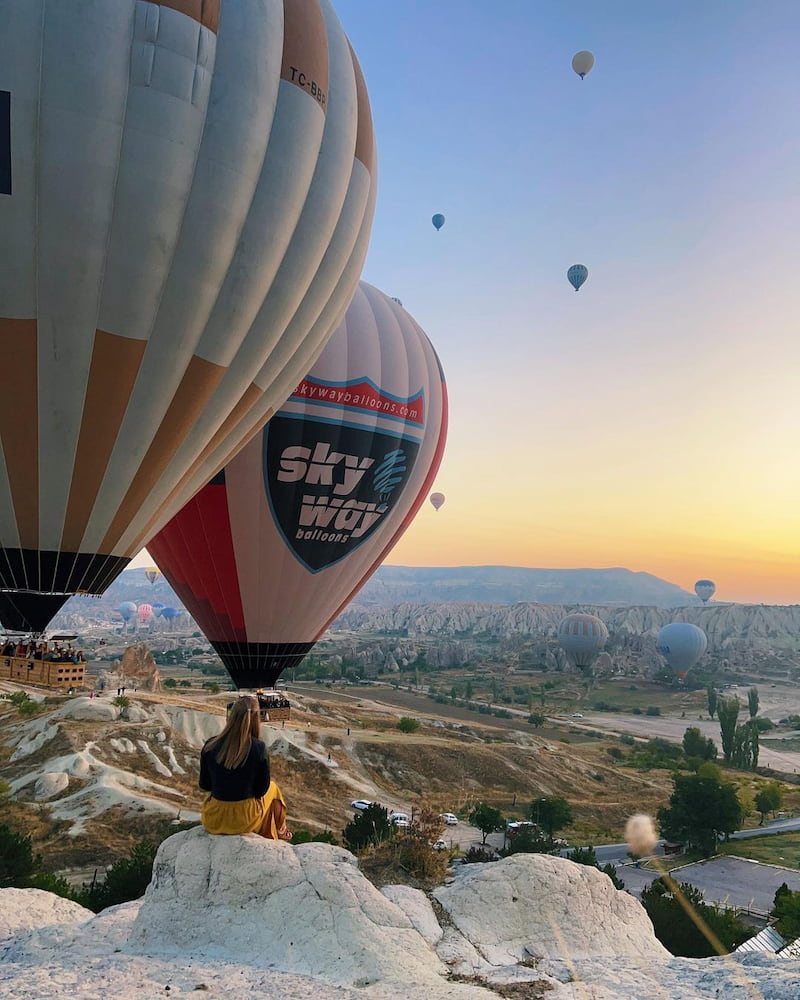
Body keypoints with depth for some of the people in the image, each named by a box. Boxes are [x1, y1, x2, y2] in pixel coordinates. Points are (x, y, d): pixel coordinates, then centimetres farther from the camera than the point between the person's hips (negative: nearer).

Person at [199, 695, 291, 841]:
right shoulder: (258, 748, -18)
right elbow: (261, 790, -7)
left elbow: (204, 785, 1)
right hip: (244, 821, -2)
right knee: (272, 788, 27)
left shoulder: (210, 746, -12)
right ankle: (279, 831, 48)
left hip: (212, 822, 2)